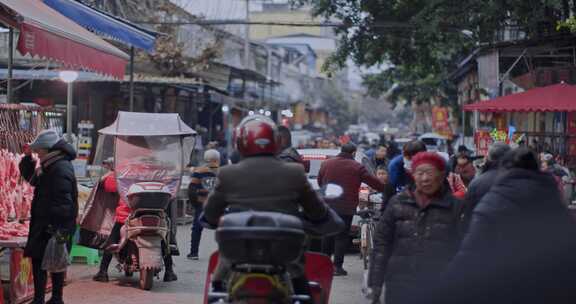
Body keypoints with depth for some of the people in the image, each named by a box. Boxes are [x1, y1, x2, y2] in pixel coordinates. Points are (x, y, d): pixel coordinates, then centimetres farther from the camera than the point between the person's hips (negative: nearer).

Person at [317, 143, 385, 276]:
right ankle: (337, 266, -3)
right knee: (342, 236, 0)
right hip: (346, 207, -4)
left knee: (328, 235, 15)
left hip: (328, 205, 4)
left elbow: (319, 182, 17)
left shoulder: (326, 163, 7)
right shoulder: (357, 167, -7)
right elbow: (373, 182, -4)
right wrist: (386, 190, 9)